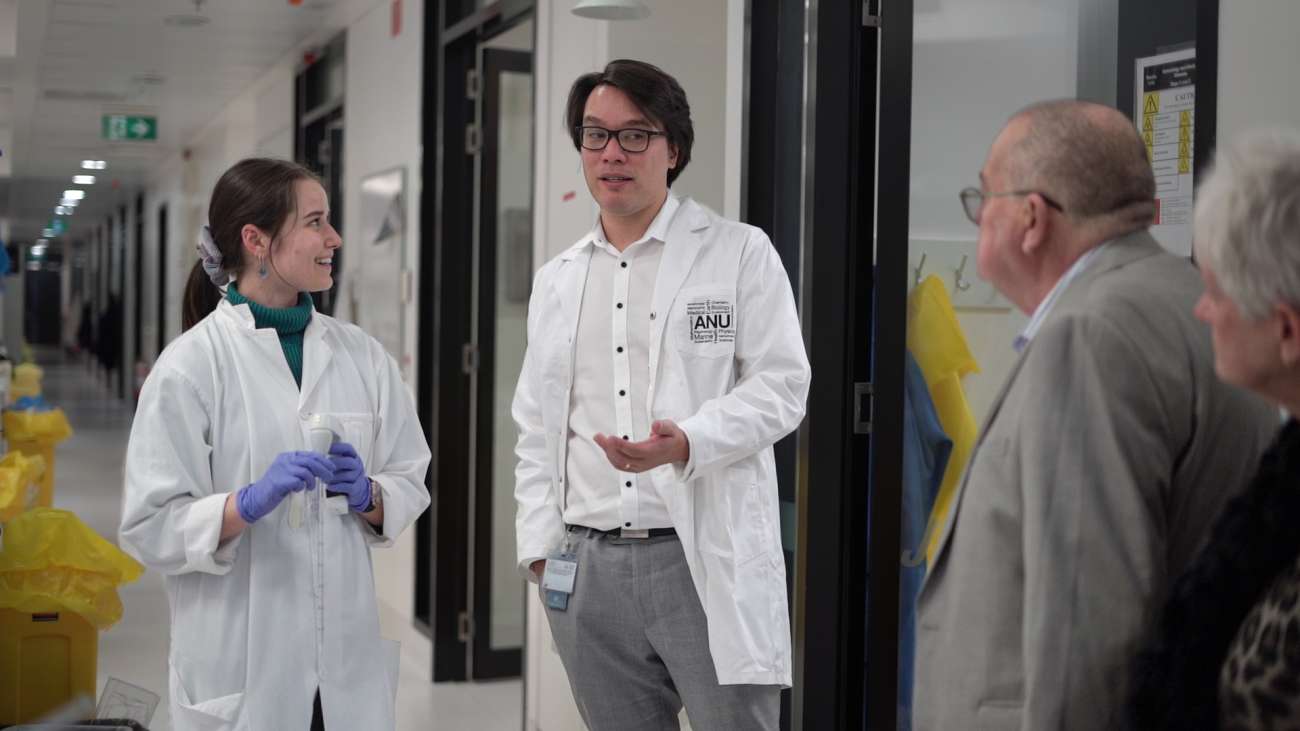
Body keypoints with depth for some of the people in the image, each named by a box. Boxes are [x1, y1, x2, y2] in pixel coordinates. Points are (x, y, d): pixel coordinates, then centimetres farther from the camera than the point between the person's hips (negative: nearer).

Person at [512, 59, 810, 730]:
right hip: (589, 567, 4)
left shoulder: (740, 253, 2)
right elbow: (535, 426, 18)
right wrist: (540, 543, 8)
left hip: (708, 559, -4)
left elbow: (780, 386, -5)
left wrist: (686, 443, -21)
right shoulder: (556, 281, 16)